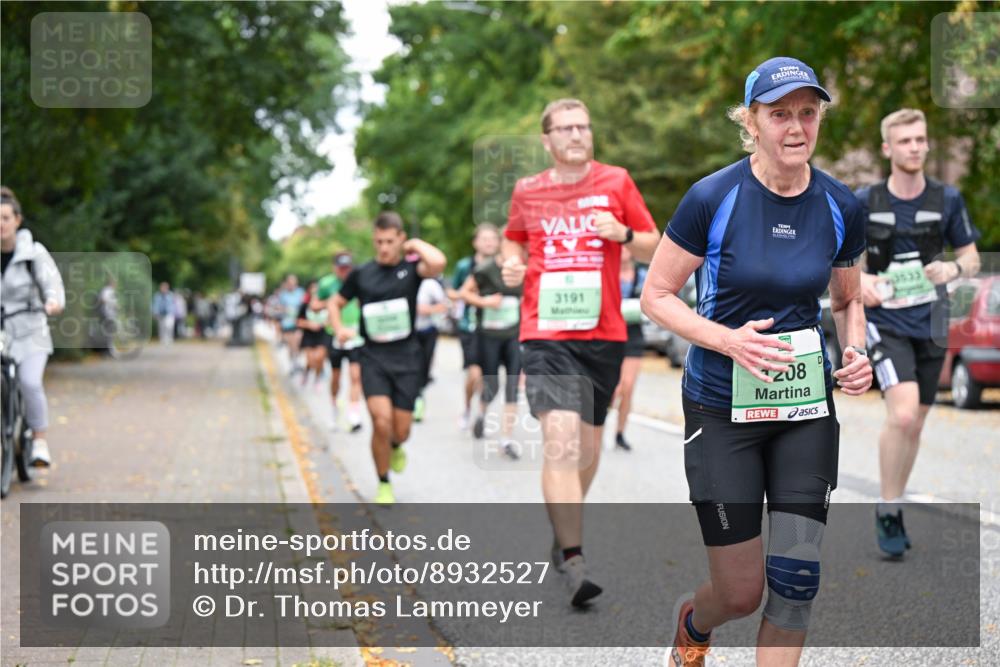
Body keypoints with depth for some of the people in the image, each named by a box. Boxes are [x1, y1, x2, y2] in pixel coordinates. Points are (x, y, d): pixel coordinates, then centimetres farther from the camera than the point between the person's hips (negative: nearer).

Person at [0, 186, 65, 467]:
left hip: (29, 332, -2)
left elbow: (51, 281, -9)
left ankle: (40, 441, -7)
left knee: (30, 383, -22)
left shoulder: (34, 252, -2)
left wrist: (53, 301, -32)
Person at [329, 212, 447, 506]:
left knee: (401, 431, 3)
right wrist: (339, 329, -1)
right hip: (373, 358, 0)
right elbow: (335, 303, 18)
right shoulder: (361, 274, 3)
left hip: (406, 359, 0)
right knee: (381, 421, -17)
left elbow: (438, 263, -26)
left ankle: (395, 447, 42)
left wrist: (416, 244, -9)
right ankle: (383, 484, 4)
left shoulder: (411, 268, -2)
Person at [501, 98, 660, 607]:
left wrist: (624, 234, -10)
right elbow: (515, 240, 24)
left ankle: (564, 531, 37)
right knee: (560, 441, -18)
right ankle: (572, 560, -18)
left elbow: (653, 246, 10)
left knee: (587, 448, 12)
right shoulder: (527, 192, 6)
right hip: (545, 333, -2)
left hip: (603, 335, 2)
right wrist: (511, 264, 2)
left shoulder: (616, 182, 5)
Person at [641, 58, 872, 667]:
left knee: (796, 578, -3)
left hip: (807, 405, 3)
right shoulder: (713, 198, -13)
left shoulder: (841, 207, -2)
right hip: (723, 407, -3)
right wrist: (728, 340, -22)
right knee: (742, 593, 2)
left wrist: (857, 353, -7)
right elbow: (656, 295, -6)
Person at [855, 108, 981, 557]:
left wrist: (954, 269, -16)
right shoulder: (864, 201, -5)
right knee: (902, 415, -22)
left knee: (915, 425, 11)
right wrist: (861, 280, -16)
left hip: (930, 324, 3)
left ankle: (893, 510, 29)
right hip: (885, 322, -3)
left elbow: (971, 258, 8)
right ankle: (888, 513, -7)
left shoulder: (947, 199, 0)